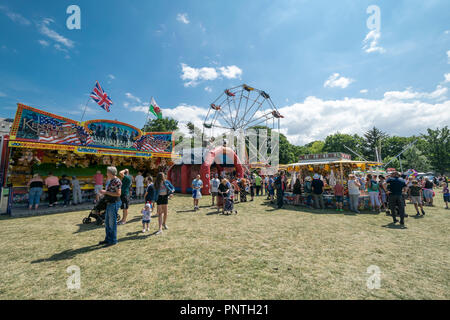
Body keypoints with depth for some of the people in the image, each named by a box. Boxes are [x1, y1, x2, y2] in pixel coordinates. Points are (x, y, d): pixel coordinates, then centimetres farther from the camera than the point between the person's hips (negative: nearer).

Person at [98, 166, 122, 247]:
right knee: (107, 222, 18)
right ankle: (108, 239, 31)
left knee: (112, 222, -1)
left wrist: (106, 192, -19)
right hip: (109, 203, 10)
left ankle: (113, 240, 12)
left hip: (114, 203, -10)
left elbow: (118, 193, -23)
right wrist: (104, 192, 8)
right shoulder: (110, 181, 14)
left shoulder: (117, 181, -17)